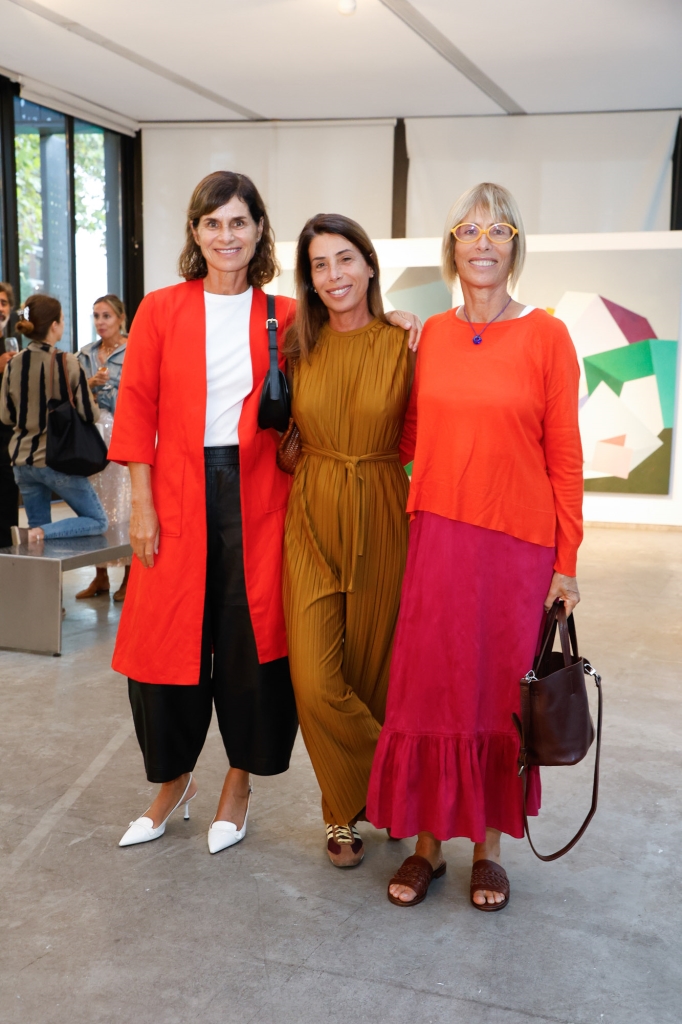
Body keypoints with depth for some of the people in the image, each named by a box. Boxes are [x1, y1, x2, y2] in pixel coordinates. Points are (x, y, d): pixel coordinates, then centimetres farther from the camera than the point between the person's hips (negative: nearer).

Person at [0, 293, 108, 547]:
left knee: (39, 526, 20)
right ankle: (35, 534, -13)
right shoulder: (67, 362, -13)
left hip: (23, 460, 5)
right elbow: (89, 414, -11)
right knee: (99, 521, 7)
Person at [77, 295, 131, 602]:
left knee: (125, 503, -3)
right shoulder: (86, 354, 13)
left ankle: (130, 576, 6)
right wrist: (91, 383, -6)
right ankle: (100, 576, 15)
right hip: (94, 434, 5)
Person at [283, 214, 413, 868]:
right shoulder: (297, 347, 4)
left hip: (380, 522, -1)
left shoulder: (404, 346, -2)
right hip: (312, 520, 2)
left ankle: (348, 809, 31)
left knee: (371, 669, 7)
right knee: (315, 681, -6)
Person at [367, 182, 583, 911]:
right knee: (428, 689, 5)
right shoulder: (431, 335, 7)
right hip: (438, 536, 3)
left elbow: (565, 458, -3)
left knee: (500, 695, 8)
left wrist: (566, 562, -4)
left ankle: (488, 846, 26)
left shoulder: (545, 336, -3)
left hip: (518, 543, -2)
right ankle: (427, 843, 22)